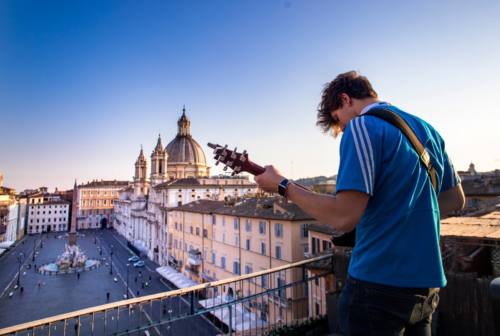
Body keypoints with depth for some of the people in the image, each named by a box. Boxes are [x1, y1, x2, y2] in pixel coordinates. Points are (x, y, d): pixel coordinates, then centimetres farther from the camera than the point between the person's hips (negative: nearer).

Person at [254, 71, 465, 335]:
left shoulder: (361, 127, -15)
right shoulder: (427, 129, 10)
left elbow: (343, 218, -23)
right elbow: (455, 199, 18)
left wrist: (282, 186, -13)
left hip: (380, 282, -8)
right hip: (427, 282, 8)